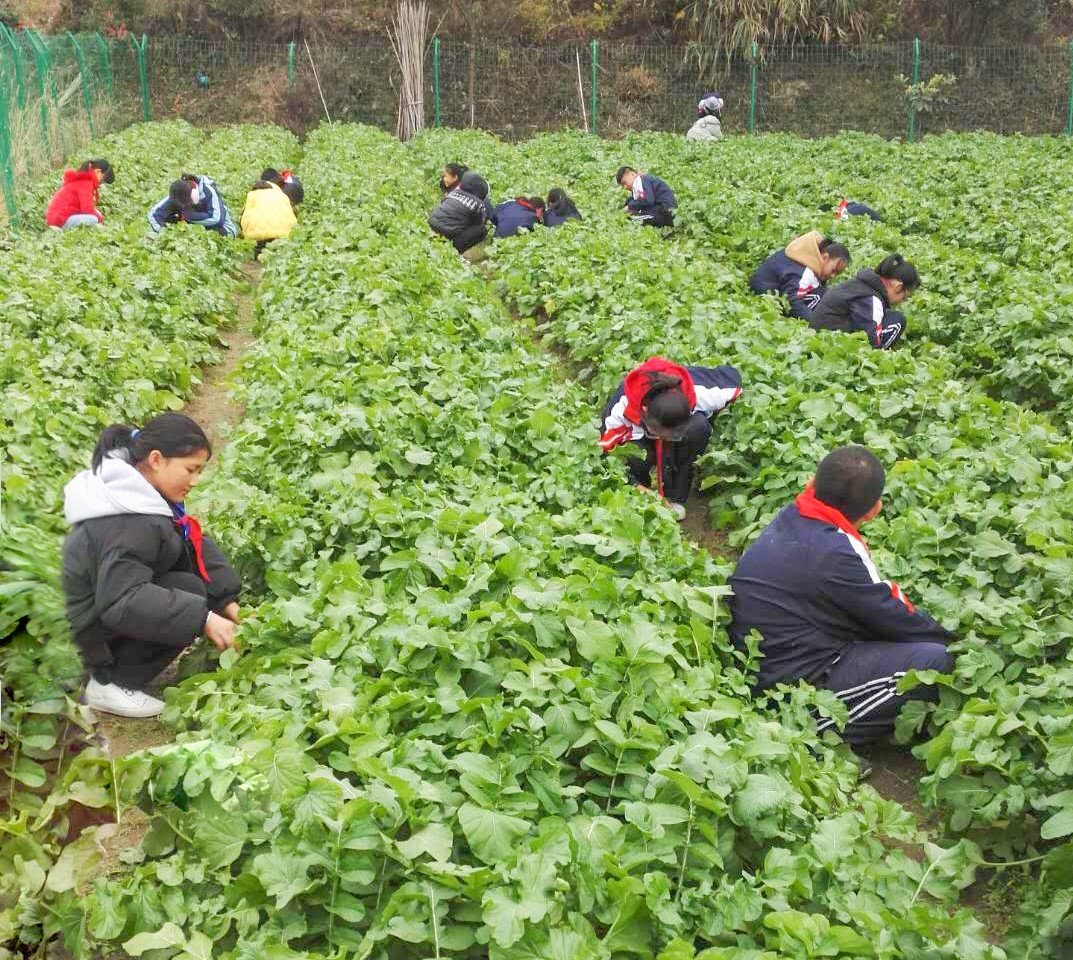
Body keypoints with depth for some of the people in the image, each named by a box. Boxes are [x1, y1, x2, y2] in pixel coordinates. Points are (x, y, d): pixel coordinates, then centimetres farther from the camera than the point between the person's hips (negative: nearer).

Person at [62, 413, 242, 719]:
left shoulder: (140, 495, -2)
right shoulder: (127, 527, -33)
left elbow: (195, 544, 0)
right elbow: (122, 602, -39)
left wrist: (227, 600, -10)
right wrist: (203, 619, -38)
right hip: (103, 630, -9)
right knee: (190, 592, -25)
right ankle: (111, 682, -13)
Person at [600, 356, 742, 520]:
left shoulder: (699, 393, -36)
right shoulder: (621, 409, -40)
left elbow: (732, 377, -15)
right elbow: (606, 450, -27)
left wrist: (708, 415, -13)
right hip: (638, 435, -2)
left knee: (698, 428, -34)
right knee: (636, 459, -37)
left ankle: (676, 498, -19)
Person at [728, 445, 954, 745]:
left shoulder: (789, 519, 2)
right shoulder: (835, 554, -23)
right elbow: (893, 619, -11)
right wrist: (948, 637, 7)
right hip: (796, 684, -9)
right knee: (935, 660, -12)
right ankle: (829, 729, -7)